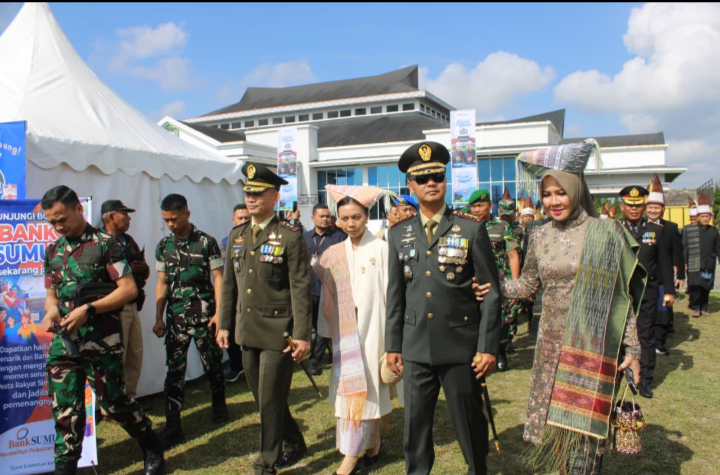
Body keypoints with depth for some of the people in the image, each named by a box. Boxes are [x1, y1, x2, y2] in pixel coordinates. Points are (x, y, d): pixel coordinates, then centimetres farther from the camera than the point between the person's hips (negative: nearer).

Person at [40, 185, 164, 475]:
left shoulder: (104, 244, -5)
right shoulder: (52, 251, 13)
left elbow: (129, 289, -10)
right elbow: (51, 293, 20)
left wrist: (88, 310, -18)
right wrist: (51, 309, -3)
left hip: (101, 342, -5)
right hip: (63, 341, 5)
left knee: (113, 402, 1)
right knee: (65, 409, 6)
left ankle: (152, 449, 23)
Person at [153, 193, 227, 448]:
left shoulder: (206, 242, -6)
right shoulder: (163, 245, 7)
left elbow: (218, 278, -5)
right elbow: (162, 283, 10)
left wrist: (218, 313, -12)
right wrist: (159, 318, 7)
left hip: (204, 315, -3)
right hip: (175, 317, 3)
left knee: (212, 365, 10)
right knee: (175, 370, 1)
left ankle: (219, 404, 34)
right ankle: (173, 426, 6)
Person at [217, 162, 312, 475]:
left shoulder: (290, 237, -10)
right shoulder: (237, 236, 10)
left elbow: (301, 289, -13)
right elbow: (229, 284, 14)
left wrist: (302, 335, -16)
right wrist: (224, 324, 13)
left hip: (277, 331, -7)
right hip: (247, 330, 7)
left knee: (271, 400, 2)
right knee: (262, 396, 17)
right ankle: (294, 444, 38)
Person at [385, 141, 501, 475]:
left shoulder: (472, 228, -3)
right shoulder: (399, 233, 6)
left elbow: (491, 291, -3)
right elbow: (395, 293, 8)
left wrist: (488, 346, -7)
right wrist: (393, 345, 7)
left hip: (461, 345, -2)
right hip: (416, 346, 3)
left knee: (469, 423, 10)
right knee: (415, 424, 11)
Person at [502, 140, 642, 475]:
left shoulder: (606, 232, -6)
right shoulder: (540, 237, 5)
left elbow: (624, 296, -3)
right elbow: (528, 284, 14)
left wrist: (632, 349, -4)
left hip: (593, 347, -4)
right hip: (551, 345, 4)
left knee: (583, 430, 0)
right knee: (551, 424, 11)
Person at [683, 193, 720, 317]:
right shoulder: (689, 230, -2)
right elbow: (684, 247, -3)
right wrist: (684, 262, -8)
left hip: (709, 266, 3)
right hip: (694, 266, -3)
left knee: (706, 288, 9)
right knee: (695, 287, -2)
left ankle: (704, 308, 20)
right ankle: (696, 308, 10)